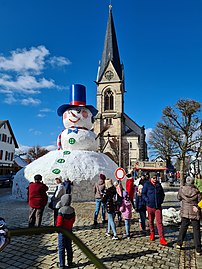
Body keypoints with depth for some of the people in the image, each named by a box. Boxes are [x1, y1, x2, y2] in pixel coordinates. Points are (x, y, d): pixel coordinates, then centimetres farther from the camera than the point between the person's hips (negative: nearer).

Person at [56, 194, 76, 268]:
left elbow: (59, 222, -19)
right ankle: (70, 263, 27)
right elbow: (73, 220, 5)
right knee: (69, 247, 17)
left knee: (61, 248, 8)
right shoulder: (72, 210, -5)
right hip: (69, 231, 6)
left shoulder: (61, 211, -23)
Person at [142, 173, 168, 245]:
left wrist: (161, 200, 6)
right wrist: (147, 200, -14)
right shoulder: (147, 184, -7)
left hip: (158, 206, 2)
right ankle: (152, 233, 37)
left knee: (159, 222, -2)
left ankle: (162, 238, 1)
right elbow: (143, 194, -2)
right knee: (151, 221, 15)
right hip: (150, 206, -1)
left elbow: (162, 194, 18)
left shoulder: (158, 185, 5)